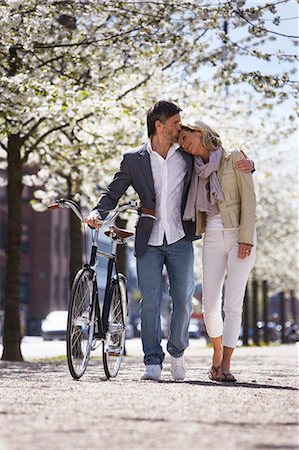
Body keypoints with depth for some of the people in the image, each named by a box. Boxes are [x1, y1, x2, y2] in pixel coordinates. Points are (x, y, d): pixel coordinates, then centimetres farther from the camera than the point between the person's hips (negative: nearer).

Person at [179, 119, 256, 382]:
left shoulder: (234, 159, -2)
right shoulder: (197, 171, 13)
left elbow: (248, 198, -7)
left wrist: (246, 237, -14)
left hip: (240, 235, -4)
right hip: (212, 239, 4)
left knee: (232, 304, -10)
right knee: (210, 306, 0)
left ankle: (226, 364, -6)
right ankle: (218, 352, 24)